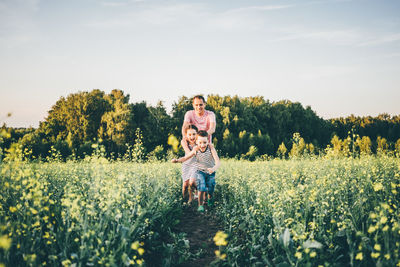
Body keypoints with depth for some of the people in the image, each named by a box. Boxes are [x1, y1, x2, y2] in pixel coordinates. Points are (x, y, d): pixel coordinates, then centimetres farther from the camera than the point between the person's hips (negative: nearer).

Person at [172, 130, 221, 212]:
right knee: (201, 188, -18)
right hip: (200, 172, 0)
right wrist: (177, 160, -23)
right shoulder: (196, 150, -18)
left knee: (210, 190, 11)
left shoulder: (211, 148, -25)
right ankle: (200, 205, 3)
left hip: (210, 172, 0)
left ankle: (210, 199, 46)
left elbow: (217, 161, -33)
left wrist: (214, 168, -53)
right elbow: (186, 157, -4)